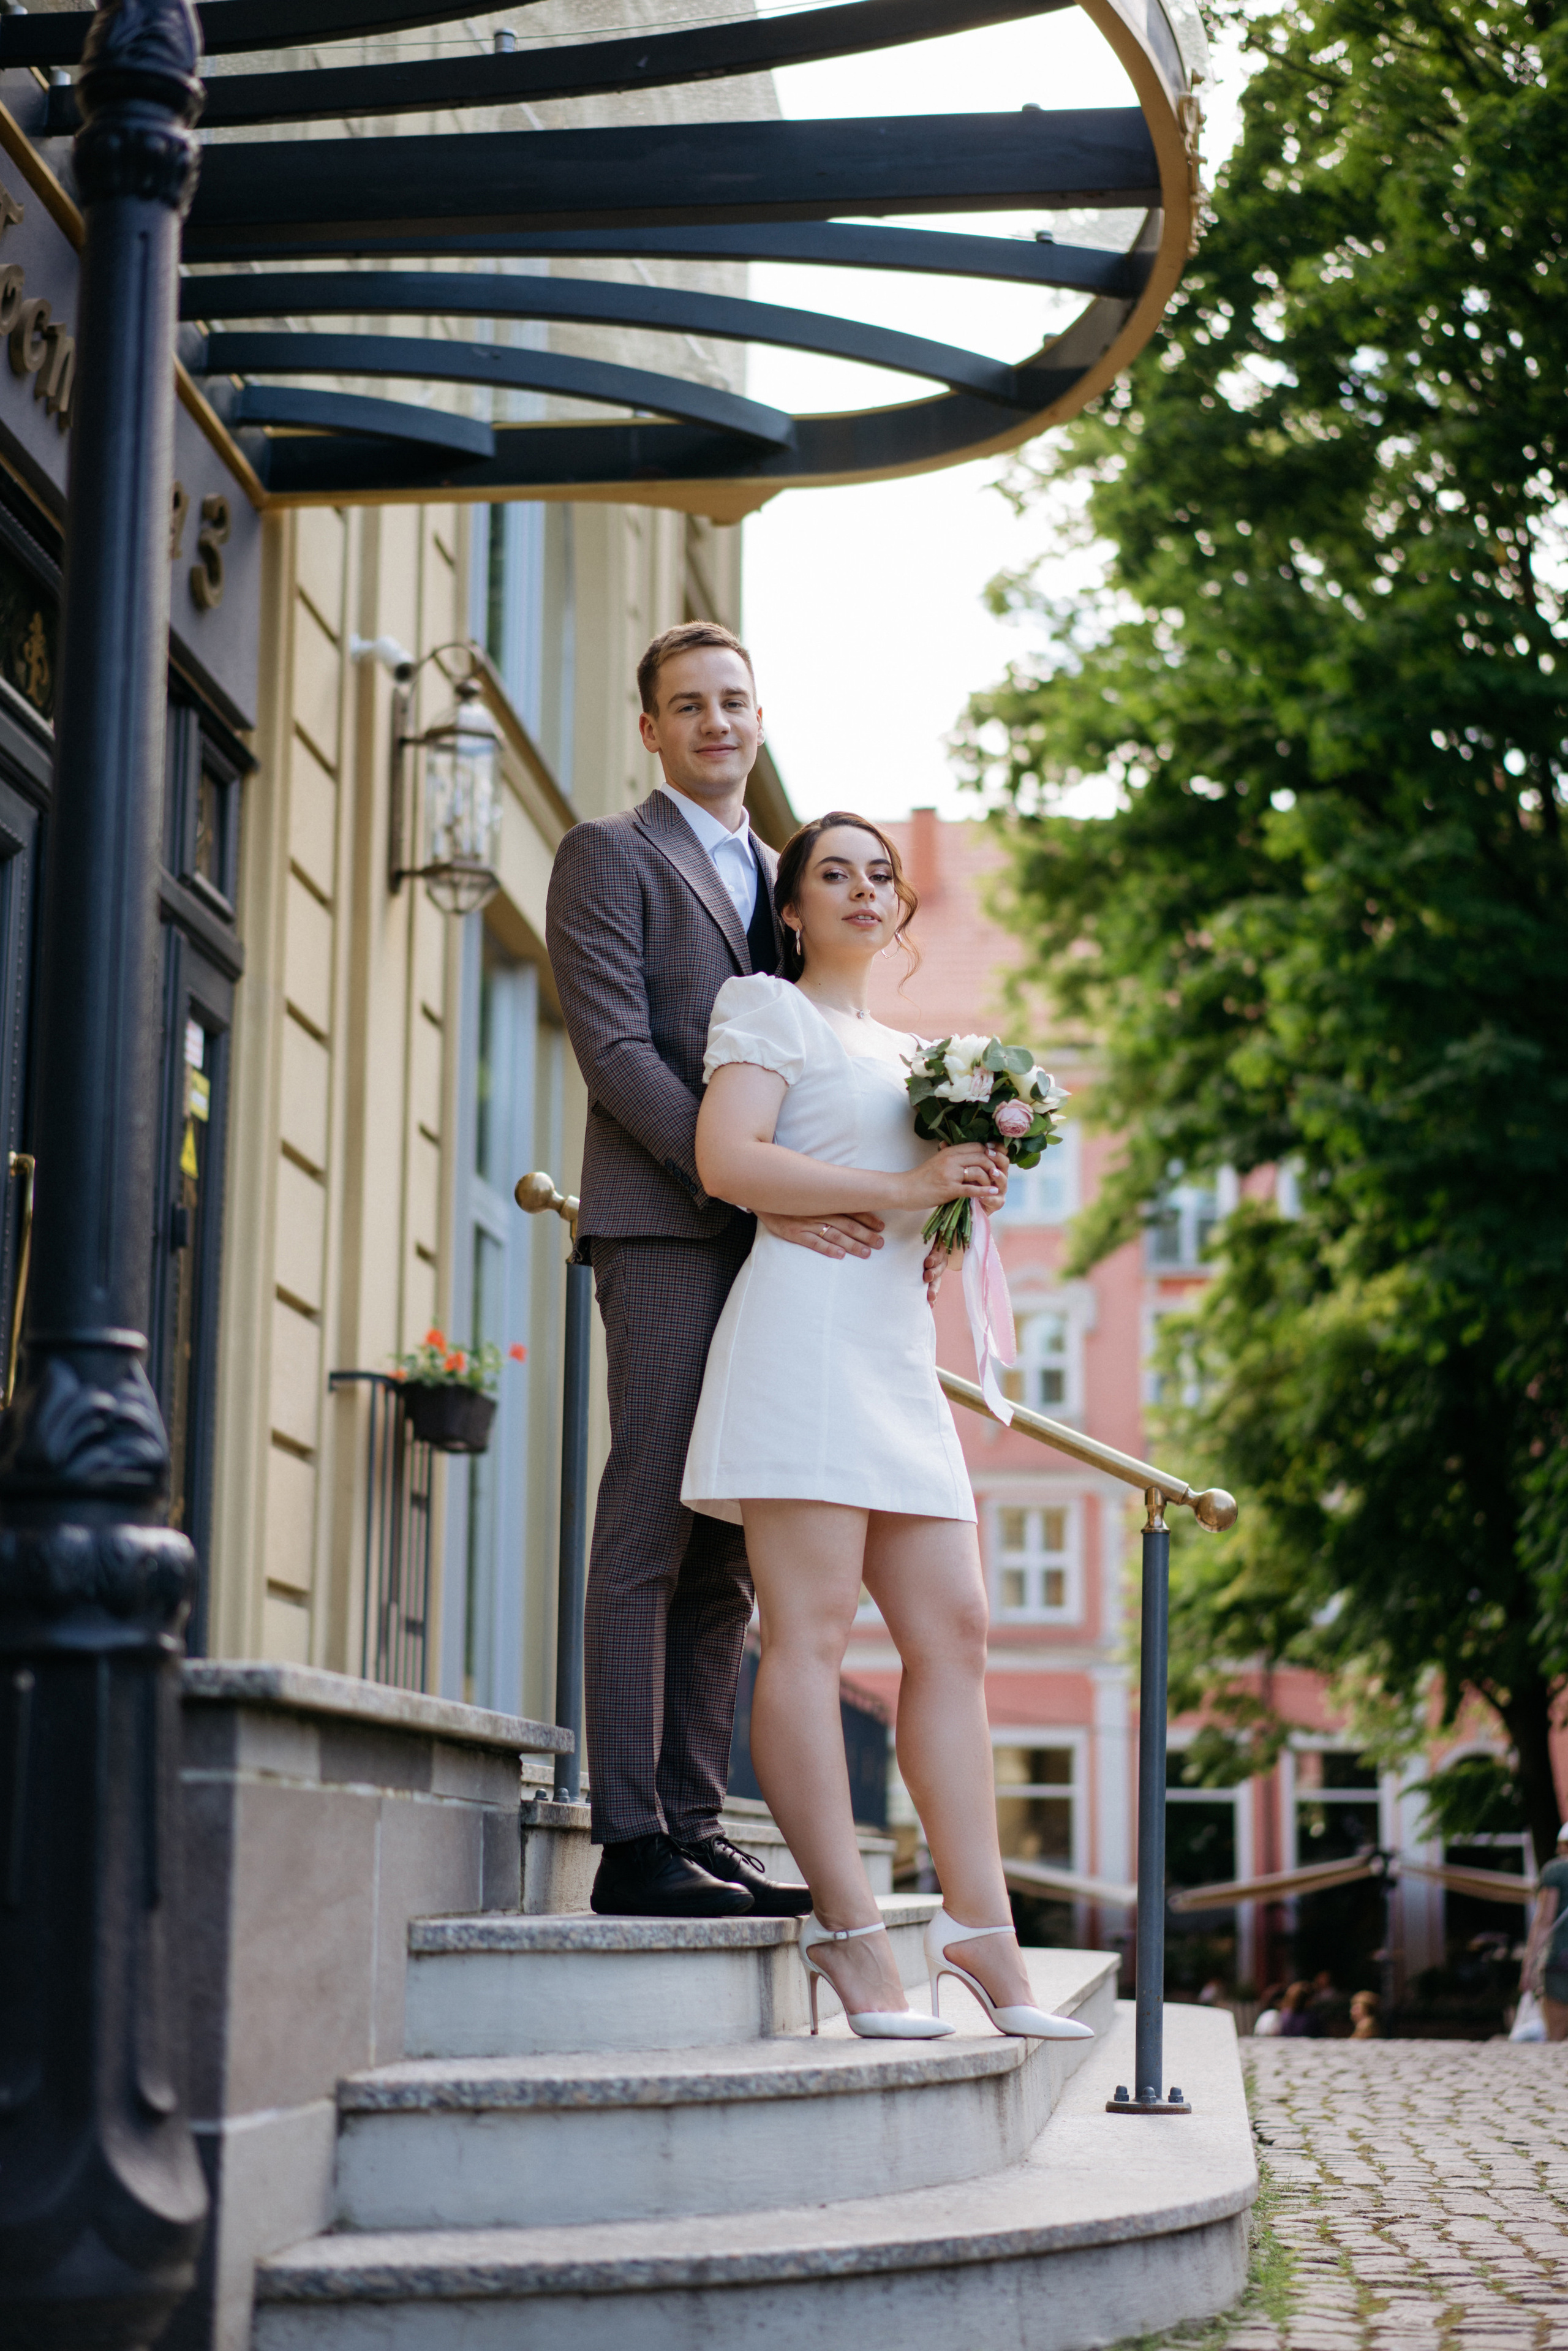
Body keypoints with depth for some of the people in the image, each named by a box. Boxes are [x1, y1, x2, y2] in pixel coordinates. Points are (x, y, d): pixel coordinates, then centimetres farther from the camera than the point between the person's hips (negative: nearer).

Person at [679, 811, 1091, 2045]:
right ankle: (852, 1935, -15)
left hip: (897, 1348, 8)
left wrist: (964, 1195, 12)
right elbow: (728, 1160, -11)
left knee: (954, 1632, 1)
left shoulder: (906, 1052, 26)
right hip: (803, 1324, -8)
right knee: (812, 1628, -11)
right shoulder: (768, 1010, 5)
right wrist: (902, 1186, -13)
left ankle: (983, 1930, 1)